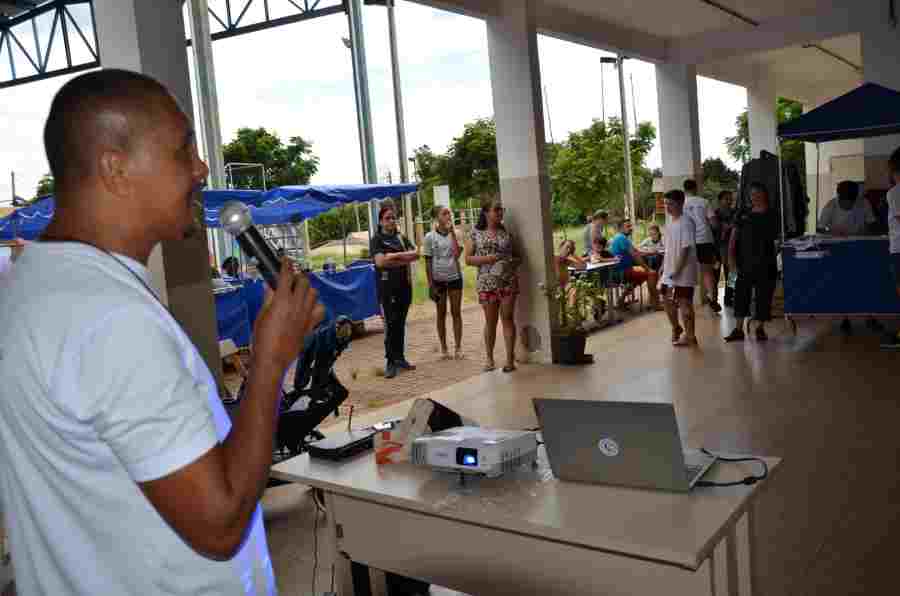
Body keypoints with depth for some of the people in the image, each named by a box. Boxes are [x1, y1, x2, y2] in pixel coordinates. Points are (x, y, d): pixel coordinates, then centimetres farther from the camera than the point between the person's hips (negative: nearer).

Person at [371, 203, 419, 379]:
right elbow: (380, 261, -15)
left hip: (405, 286, 5)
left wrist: (394, 256, -10)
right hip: (387, 287, -5)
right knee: (391, 323, -6)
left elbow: (415, 254, 1)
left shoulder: (402, 238, 15)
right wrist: (403, 257, -8)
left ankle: (400, 358, 17)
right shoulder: (377, 240, 0)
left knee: (401, 323, 9)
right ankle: (390, 362, -3)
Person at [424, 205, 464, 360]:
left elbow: (457, 254, -13)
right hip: (438, 279, -1)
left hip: (454, 277, 1)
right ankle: (444, 348, 17)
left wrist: (452, 232, -14)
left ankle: (458, 348, 11)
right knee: (441, 314, 8)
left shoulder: (455, 233, 0)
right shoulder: (430, 237, -4)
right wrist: (430, 284, -6)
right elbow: (428, 262, -2)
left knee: (456, 313, 4)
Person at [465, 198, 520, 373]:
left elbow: (516, 255, 17)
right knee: (490, 321, 8)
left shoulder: (506, 232, 9)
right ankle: (489, 358, 21)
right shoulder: (475, 234, 3)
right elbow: (468, 259, 0)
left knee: (508, 319, 0)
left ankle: (510, 359, 4)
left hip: (508, 282, 1)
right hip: (487, 284, -1)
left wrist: (513, 262, -5)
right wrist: (486, 258, -14)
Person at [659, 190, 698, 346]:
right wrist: (664, 266, 15)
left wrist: (676, 270, -22)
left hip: (683, 273, -8)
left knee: (684, 303, -2)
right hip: (669, 271, 8)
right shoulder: (670, 223, 12)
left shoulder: (686, 222, -15)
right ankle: (676, 327, 34)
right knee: (667, 300, 15)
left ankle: (690, 336, 9)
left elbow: (686, 248, -20)